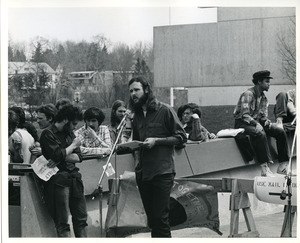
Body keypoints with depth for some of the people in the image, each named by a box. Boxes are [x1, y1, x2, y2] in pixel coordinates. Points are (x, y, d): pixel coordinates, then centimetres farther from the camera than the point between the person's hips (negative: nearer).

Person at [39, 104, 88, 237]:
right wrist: (73, 145, -2)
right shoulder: (48, 134, -5)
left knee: (81, 218, 6)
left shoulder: (69, 133, 17)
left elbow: (78, 157, 7)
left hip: (74, 177, 7)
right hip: (58, 180, -7)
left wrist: (61, 158, -11)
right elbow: (58, 155, -18)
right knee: (63, 222, -7)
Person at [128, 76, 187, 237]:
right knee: (151, 218, 10)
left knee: (160, 218, -8)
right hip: (142, 173, 6)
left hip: (162, 172, -6)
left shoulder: (164, 111, -4)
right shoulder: (136, 115, 15)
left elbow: (181, 138, -4)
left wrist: (156, 141, -14)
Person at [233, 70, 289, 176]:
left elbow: (263, 115, 11)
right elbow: (245, 115, -23)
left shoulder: (263, 98, 11)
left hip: (256, 122, 8)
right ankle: (265, 168, -38)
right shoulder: (248, 94, -16)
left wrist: (267, 121, -13)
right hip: (242, 123, -8)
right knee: (260, 133, -38)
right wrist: (256, 124, -37)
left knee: (280, 131, -8)